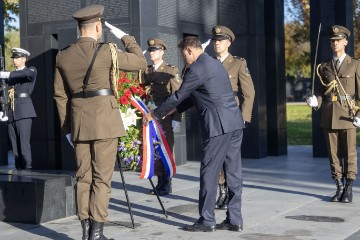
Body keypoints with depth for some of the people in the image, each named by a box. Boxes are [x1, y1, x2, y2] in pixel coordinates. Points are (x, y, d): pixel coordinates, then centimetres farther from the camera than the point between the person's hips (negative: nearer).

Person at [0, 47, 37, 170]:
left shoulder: (31, 71, 4)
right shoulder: (12, 75, 23)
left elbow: (26, 73, -17)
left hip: (24, 111, -6)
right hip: (11, 112, 6)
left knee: (24, 143, -13)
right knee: (14, 145, 3)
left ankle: (27, 168, -14)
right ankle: (18, 169, 6)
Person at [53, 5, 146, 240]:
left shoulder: (63, 56, 6)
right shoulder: (106, 51, -9)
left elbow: (60, 95, 10)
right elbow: (141, 62, 1)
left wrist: (67, 127, 17)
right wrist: (125, 37, 11)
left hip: (79, 123, 5)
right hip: (105, 121, -5)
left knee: (83, 177, 10)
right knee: (102, 177, 0)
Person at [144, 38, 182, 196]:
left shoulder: (171, 70, 0)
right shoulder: (146, 71, 14)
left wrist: (176, 118, -12)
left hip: (166, 116, -4)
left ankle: (167, 184, 5)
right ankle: (160, 181, 13)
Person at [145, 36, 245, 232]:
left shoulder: (196, 69, -9)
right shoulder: (214, 64, 20)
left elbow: (178, 96, -3)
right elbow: (193, 97, 26)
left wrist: (155, 115, 9)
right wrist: (171, 111, 28)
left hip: (218, 126, -9)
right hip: (235, 124, 9)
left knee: (209, 172, -1)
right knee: (233, 172, 9)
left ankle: (206, 221, 4)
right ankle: (234, 220, 13)